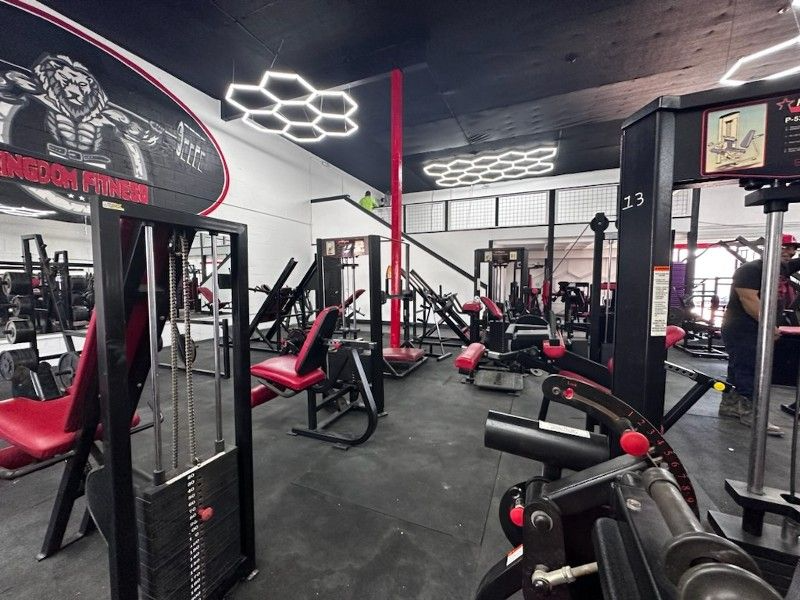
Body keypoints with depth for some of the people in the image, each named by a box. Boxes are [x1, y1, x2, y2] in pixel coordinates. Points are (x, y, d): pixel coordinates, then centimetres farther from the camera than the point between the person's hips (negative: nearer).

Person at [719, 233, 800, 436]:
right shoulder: (751, 269, -13)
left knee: (739, 369, 13)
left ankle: (729, 406, 22)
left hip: (761, 330, 9)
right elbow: (749, 300, -21)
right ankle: (751, 414, 2)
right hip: (741, 330, -9)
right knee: (748, 371, -5)